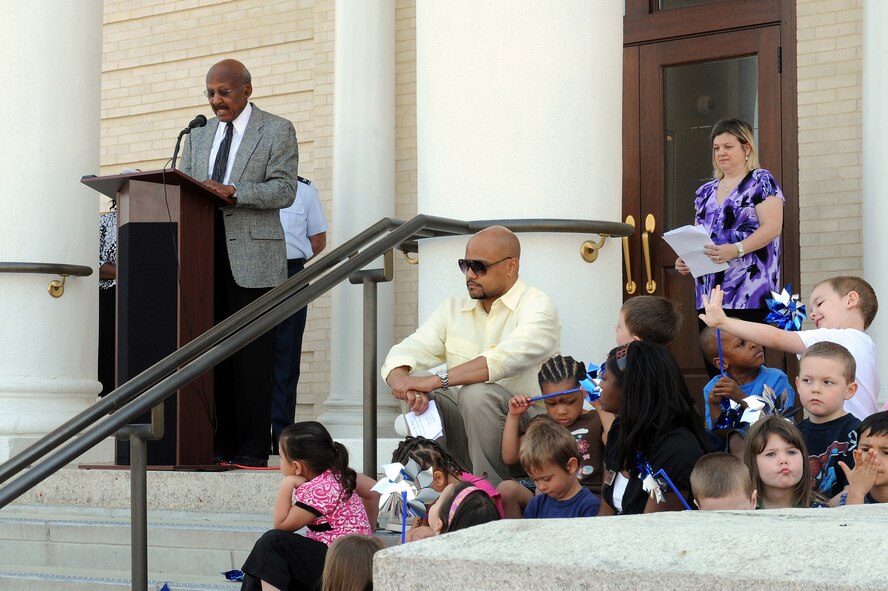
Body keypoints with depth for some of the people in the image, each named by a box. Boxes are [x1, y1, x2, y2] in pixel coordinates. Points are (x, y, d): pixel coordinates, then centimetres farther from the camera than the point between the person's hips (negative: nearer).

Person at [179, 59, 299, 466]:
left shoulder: (277, 131, 4)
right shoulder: (199, 134, 21)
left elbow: (284, 189, -7)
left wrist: (231, 192, -20)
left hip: (252, 256, -5)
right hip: (207, 257, 5)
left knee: (252, 356, -5)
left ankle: (253, 449, -2)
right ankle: (221, 444, 9)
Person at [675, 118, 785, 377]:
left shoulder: (761, 181, 1)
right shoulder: (706, 192, 21)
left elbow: (772, 227, -10)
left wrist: (735, 250, -23)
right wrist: (685, 259, 3)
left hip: (749, 293, -6)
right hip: (709, 294, 6)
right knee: (713, 365, -1)